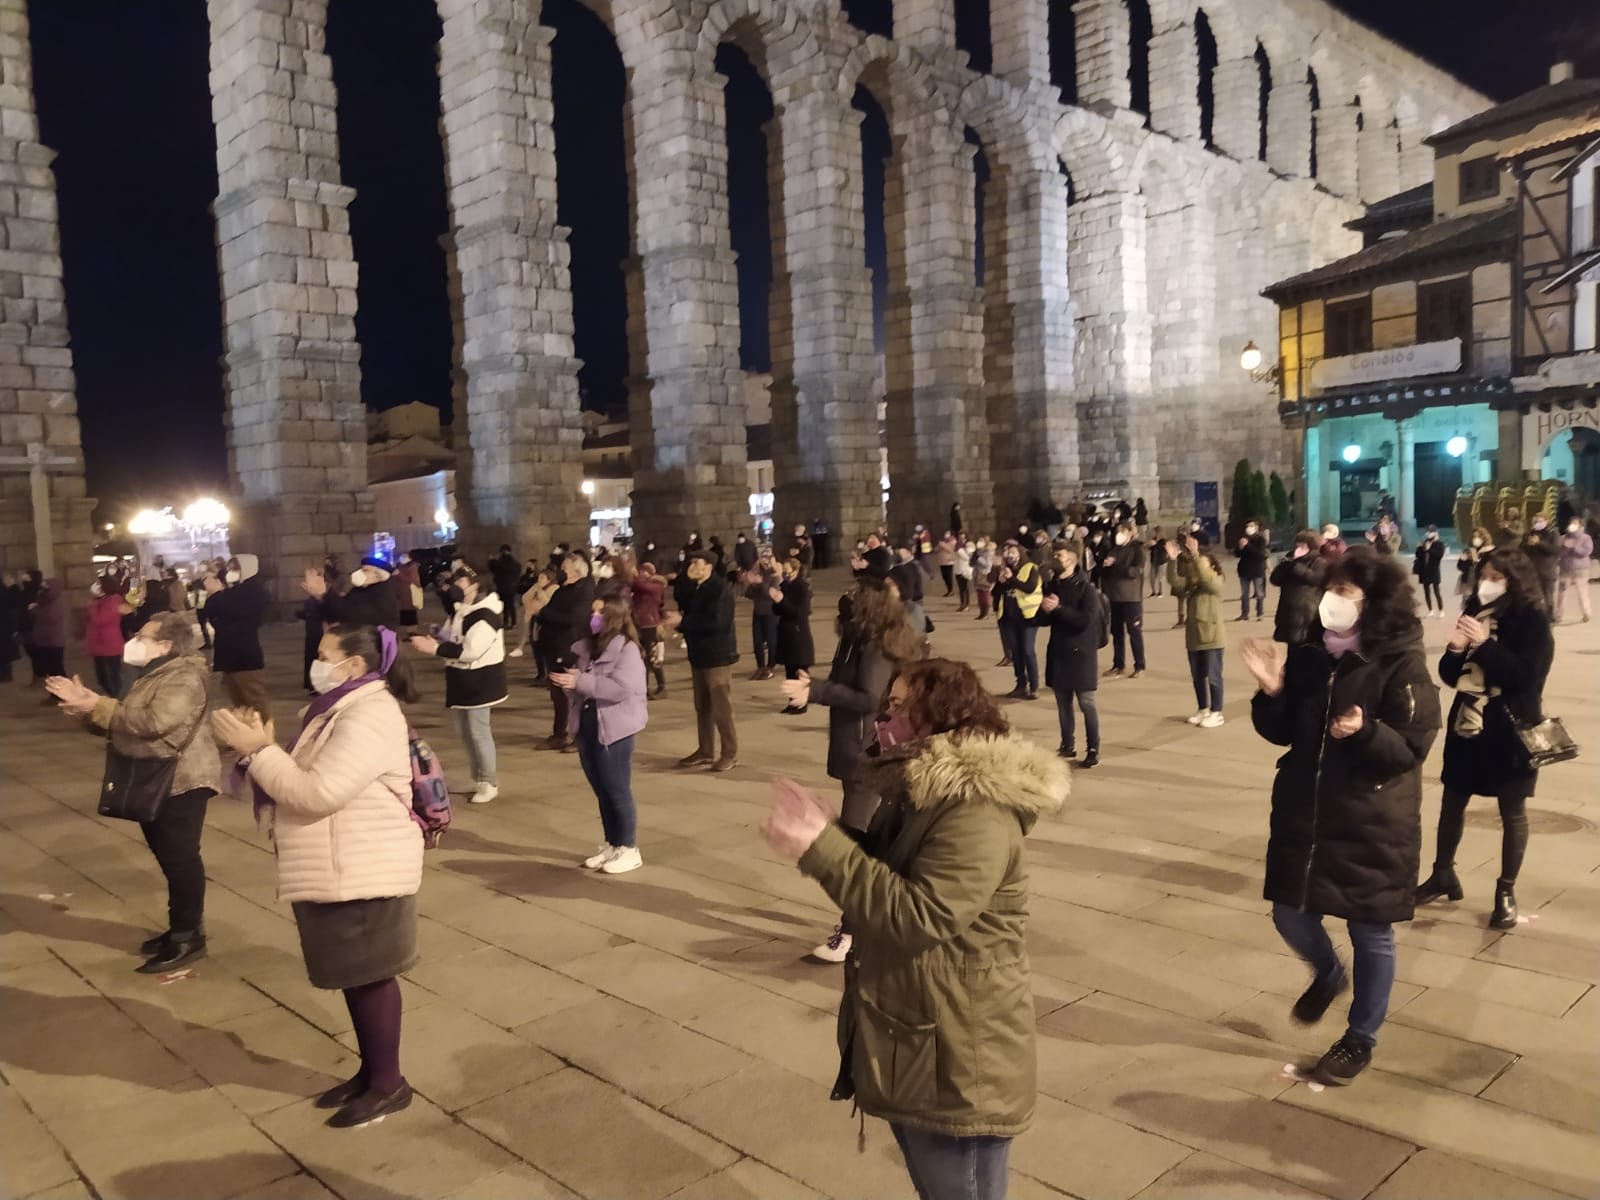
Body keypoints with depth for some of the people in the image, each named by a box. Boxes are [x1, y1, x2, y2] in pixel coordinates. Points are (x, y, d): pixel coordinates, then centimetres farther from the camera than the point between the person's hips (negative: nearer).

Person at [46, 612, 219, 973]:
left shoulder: (183, 679, -18)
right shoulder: (152, 676, 16)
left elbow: (154, 723, -29)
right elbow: (122, 722, 16)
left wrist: (99, 706, -22)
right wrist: (84, 703, 1)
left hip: (179, 781, -11)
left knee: (180, 858, -5)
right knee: (169, 857, 16)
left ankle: (188, 938, 2)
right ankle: (182, 928, 26)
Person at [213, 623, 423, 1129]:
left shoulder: (370, 717, -21)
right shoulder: (340, 708, 13)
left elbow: (317, 793, -27)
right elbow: (301, 783, 15)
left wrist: (258, 749, -20)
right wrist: (259, 748, 0)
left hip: (363, 875, -10)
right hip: (337, 872, 10)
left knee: (370, 976, 2)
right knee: (355, 976, 18)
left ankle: (388, 1084, 16)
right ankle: (370, 1072, 31)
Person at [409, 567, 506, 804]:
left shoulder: (486, 615, -21)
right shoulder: (459, 611, 11)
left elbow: (471, 650, -29)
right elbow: (448, 638, 12)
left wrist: (434, 648, -33)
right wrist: (430, 639, -11)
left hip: (481, 681, -10)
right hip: (463, 680, 10)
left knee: (478, 732, -4)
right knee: (464, 731, 15)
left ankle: (490, 783, 10)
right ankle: (478, 779, 29)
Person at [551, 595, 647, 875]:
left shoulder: (627, 649, -13)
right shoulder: (586, 647, 10)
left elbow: (622, 688, -25)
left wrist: (580, 681, -26)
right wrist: (565, 678, -2)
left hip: (614, 730, -7)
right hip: (587, 727, 7)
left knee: (617, 790, 0)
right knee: (601, 790, 14)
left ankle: (629, 849, 12)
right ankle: (611, 844, 26)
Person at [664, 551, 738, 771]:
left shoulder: (720, 589, -17)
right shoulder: (695, 588, 14)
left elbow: (715, 622, -26)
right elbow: (682, 605, 5)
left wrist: (681, 622, -23)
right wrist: (687, 579, -7)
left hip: (717, 656, -9)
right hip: (699, 655, 9)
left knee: (721, 708, -5)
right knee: (702, 707, 14)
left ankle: (730, 754, 4)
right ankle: (706, 751, 23)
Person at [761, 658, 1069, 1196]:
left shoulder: (978, 815, -25)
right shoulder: (916, 794, 7)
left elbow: (916, 917, -31)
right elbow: (880, 878, 15)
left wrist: (821, 848, -29)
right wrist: (822, 831, -1)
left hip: (957, 1068, -10)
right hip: (909, 1048, 10)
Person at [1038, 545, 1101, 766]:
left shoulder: (1086, 588, -10)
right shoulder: (1052, 586, 8)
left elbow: (1085, 620, -21)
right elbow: (1044, 620, 9)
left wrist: (1058, 608, -22)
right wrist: (1044, 610, -12)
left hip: (1081, 653, -6)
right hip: (1058, 652, 6)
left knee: (1086, 703, -3)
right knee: (1063, 703, 12)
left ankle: (1093, 751, 4)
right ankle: (1067, 746, 23)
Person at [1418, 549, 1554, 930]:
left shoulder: (1532, 620, -9)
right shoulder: (1475, 612, 5)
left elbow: (1528, 676, -20)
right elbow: (1451, 674, 6)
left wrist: (1486, 645, -22)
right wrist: (1455, 649, -14)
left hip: (1510, 730, -5)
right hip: (1467, 723, 5)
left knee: (1512, 812, 7)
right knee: (1451, 802, 13)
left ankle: (1506, 891, 19)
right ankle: (1443, 874, 29)